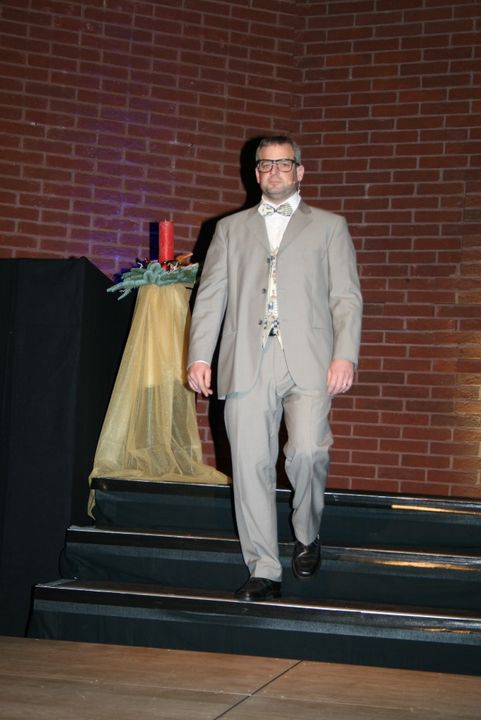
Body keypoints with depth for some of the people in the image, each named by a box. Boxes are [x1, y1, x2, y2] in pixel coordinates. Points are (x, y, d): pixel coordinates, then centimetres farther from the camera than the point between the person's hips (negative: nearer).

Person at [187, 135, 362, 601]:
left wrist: (345, 354, -8)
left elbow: (346, 297, 7)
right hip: (247, 365, 2)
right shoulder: (230, 229, 21)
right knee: (250, 466, -2)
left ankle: (307, 534, 8)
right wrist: (199, 356, 2)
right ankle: (264, 572, 8)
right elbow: (210, 297, 14)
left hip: (308, 362, -2)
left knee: (307, 450, -20)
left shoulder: (329, 227, 16)